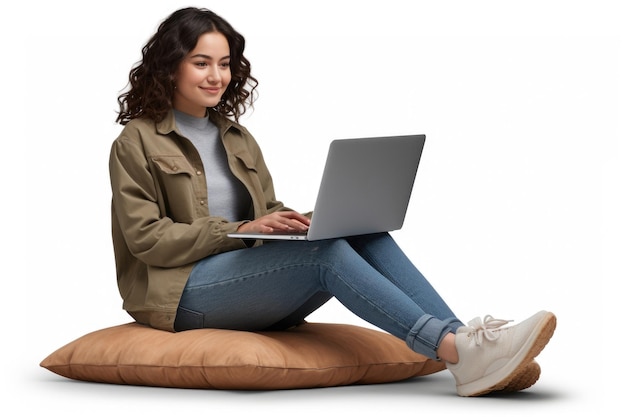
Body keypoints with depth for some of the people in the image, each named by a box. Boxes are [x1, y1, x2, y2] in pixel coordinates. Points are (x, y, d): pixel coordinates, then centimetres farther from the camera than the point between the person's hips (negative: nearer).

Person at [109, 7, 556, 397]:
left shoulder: (236, 137, 21)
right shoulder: (136, 143, 1)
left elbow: (268, 213, 18)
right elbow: (146, 238, -8)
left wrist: (307, 222, -6)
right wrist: (242, 230, -18)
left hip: (250, 279, 6)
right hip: (183, 294, -6)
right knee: (325, 250, -31)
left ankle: (467, 341, -35)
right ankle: (456, 350, -45)